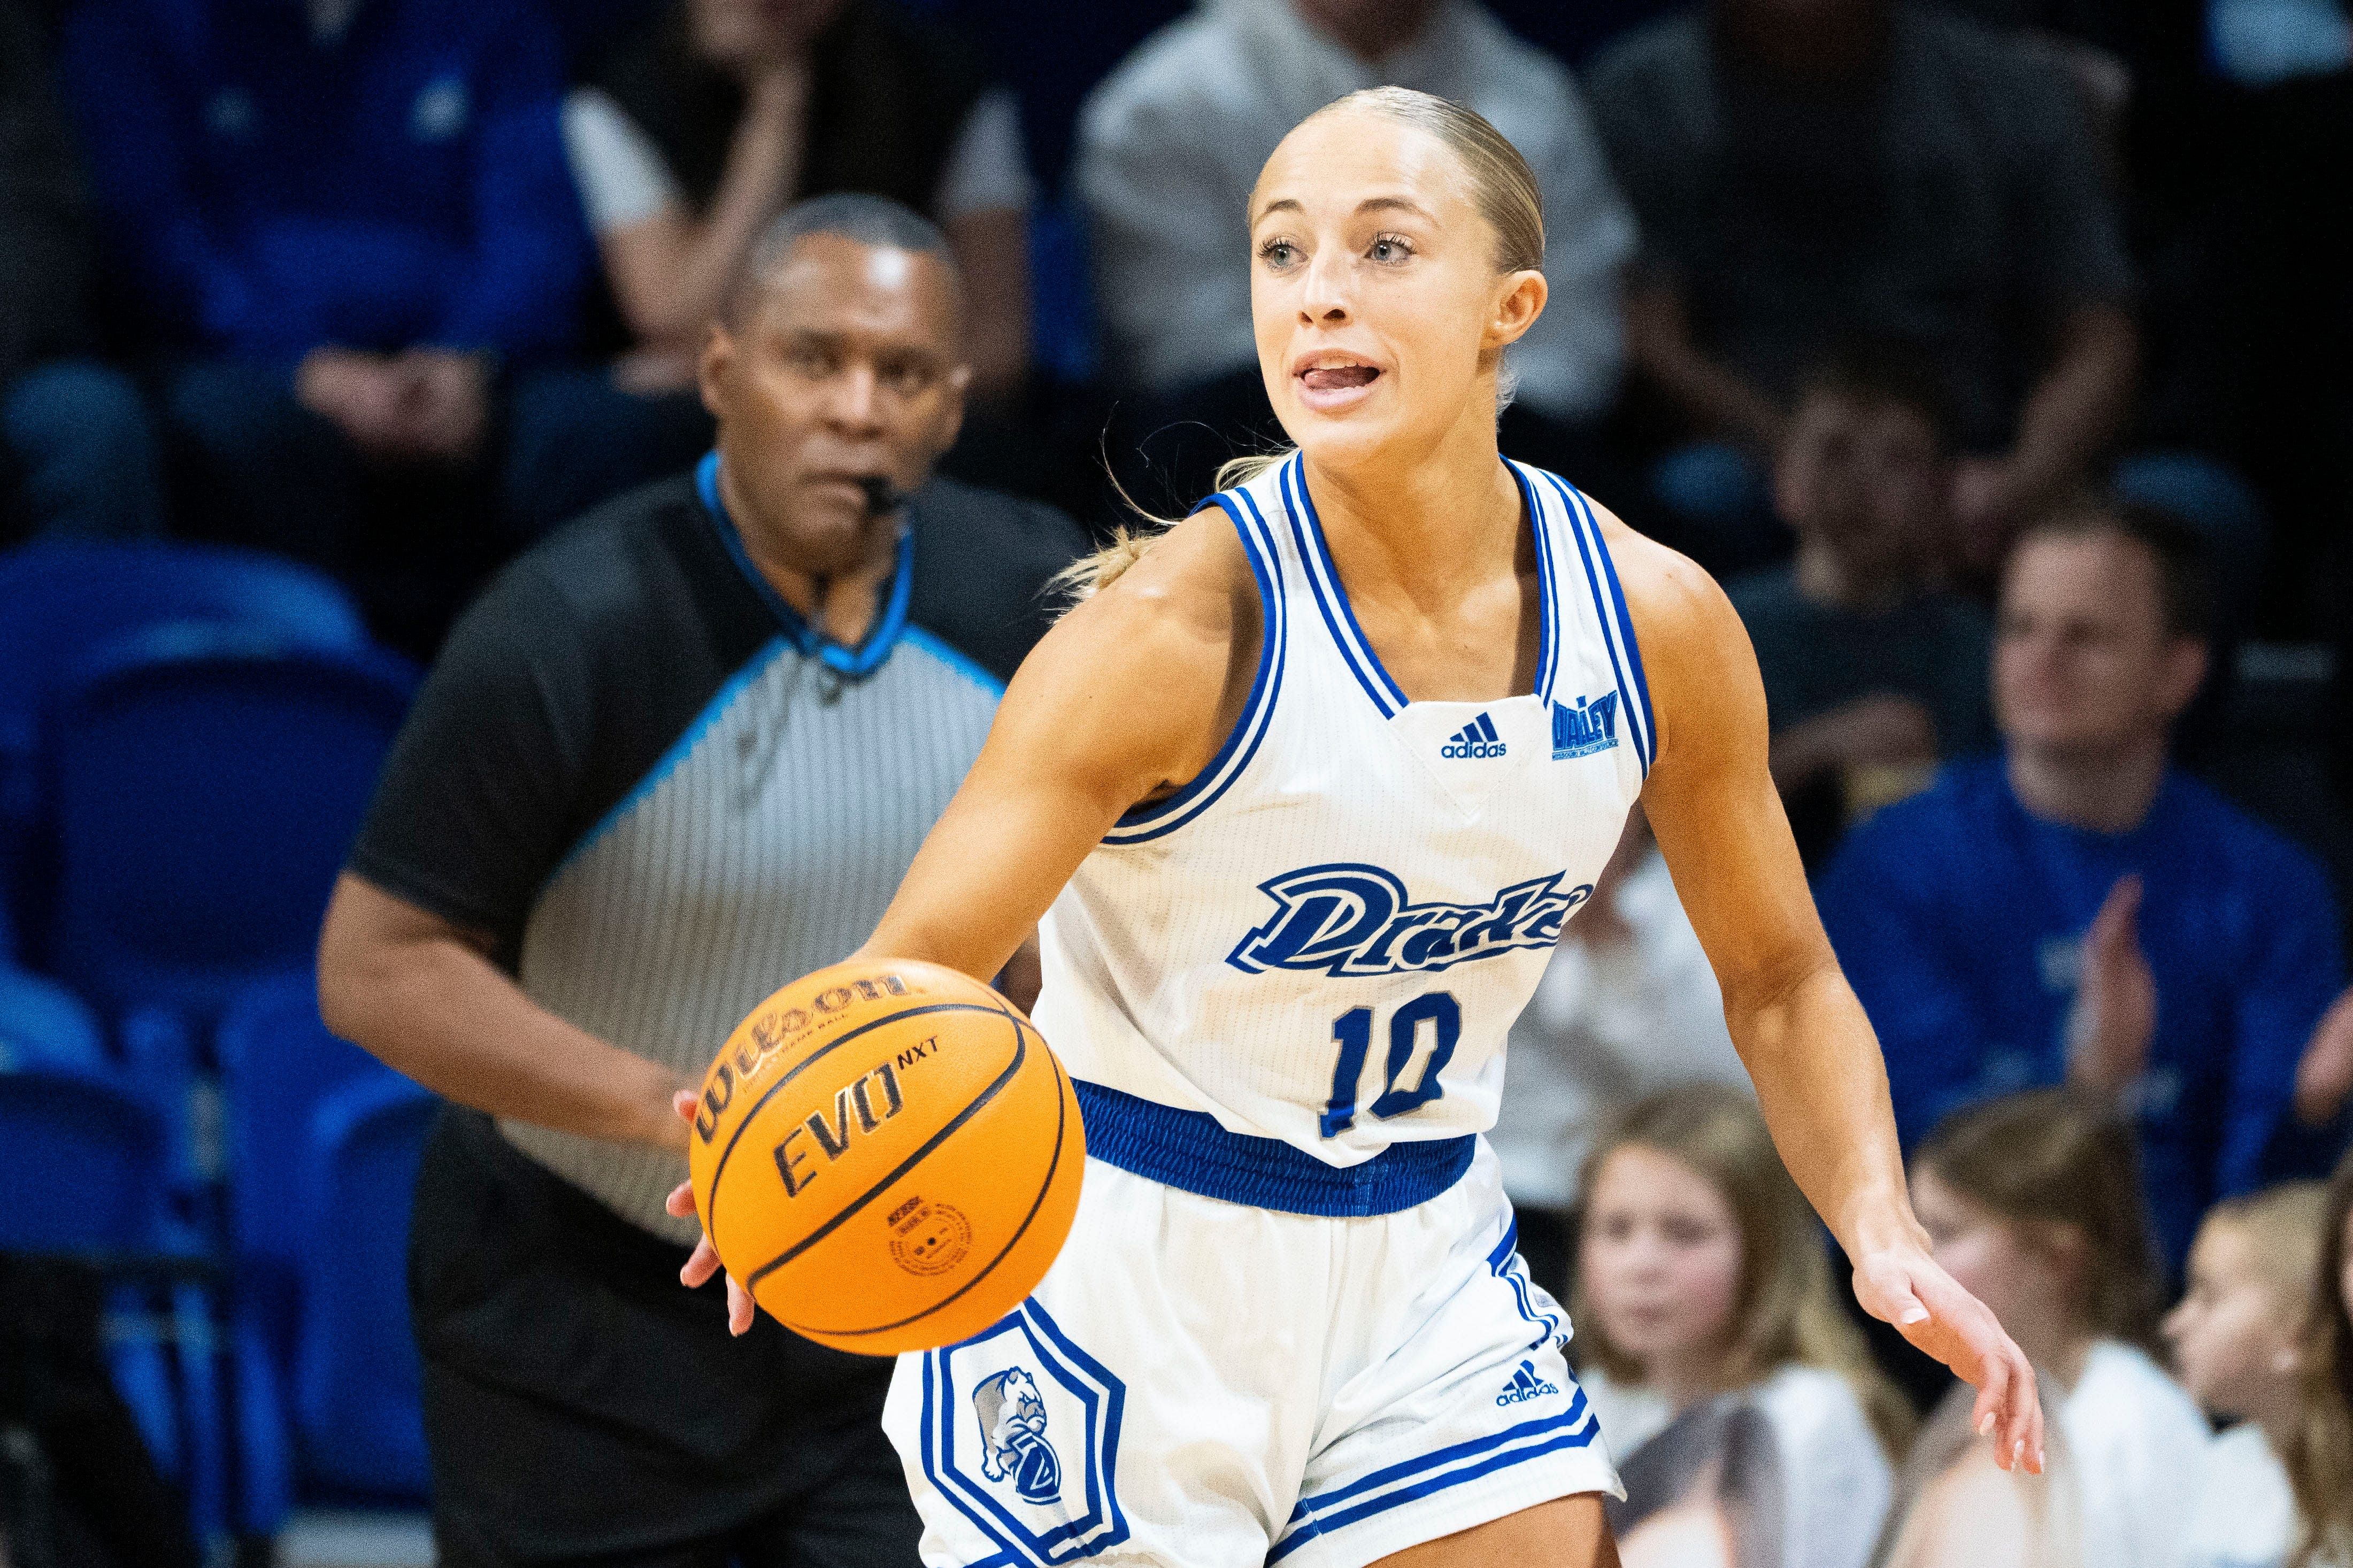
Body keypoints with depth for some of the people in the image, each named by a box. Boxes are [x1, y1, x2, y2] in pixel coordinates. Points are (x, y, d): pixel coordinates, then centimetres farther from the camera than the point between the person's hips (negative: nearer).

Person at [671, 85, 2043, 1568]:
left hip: (1421, 1263, 4)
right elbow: (916, 964, -22)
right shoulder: (1188, 626, -21)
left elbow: (1781, 984, 8)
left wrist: (1886, 1239, -8)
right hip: (1117, 1263, -4)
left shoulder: (1656, 623, -7)